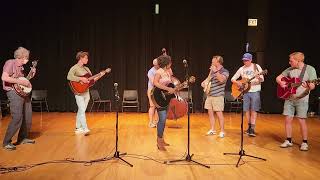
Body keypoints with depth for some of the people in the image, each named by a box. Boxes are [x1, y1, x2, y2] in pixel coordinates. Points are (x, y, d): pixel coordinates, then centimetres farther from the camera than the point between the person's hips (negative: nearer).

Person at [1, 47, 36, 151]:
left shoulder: (20, 66, 16)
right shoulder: (10, 63, -9)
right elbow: (4, 77, -22)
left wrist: (31, 75, 11)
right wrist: (21, 82, -20)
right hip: (14, 92, -9)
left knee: (28, 117, 12)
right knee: (17, 118, -15)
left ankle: (23, 138, 26)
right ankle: (6, 142, -4)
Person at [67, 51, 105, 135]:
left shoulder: (86, 68, 14)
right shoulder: (74, 68, -8)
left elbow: (92, 79, 14)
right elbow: (69, 77, -25)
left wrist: (100, 76, 0)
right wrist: (81, 79, -26)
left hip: (86, 92, 7)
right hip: (79, 92, -7)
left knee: (81, 111, 12)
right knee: (82, 110, -12)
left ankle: (78, 128, 20)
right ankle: (85, 129, -13)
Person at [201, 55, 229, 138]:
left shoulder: (225, 71, -7)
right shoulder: (212, 71, 13)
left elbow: (222, 79, -26)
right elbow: (208, 78, 25)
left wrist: (216, 71, -24)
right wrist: (204, 82, 5)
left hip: (218, 96, -7)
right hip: (209, 95, 7)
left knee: (219, 113, -6)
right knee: (210, 112, 9)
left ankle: (222, 131, 4)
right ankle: (212, 130, 20)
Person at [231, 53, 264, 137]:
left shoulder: (256, 67, -3)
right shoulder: (241, 69, 7)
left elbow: (262, 80, -7)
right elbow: (232, 79, 9)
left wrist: (259, 78, -30)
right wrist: (237, 82, -12)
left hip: (255, 91, -3)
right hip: (245, 91, 3)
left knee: (253, 109, -7)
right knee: (247, 109, 5)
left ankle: (253, 128, -5)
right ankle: (249, 126, 19)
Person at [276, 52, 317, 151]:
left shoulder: (310, 69, -6)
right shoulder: (289, 70, 6)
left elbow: (312, 86, -11)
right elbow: (278, 78, 14)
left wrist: (308, 86, -34)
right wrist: (281, 82, -8)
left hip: (302, 99, -4)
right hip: (289, 98, 4)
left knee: (302, 121, -3)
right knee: (288, 120, 4)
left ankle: (304, 142, 12)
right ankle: (289, 141, 17)